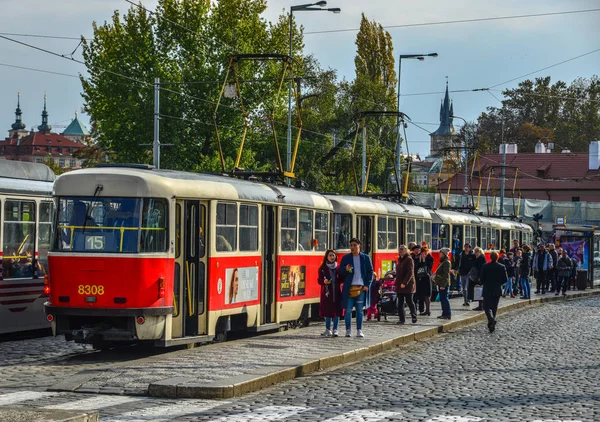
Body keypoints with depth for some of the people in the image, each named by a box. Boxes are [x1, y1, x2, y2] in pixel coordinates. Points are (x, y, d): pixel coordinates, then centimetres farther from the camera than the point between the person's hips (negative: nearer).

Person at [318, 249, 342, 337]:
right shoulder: (323, 268, 4)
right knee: (327, 310, 2)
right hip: (327, 292, -1)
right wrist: (324, 281, -17)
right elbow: (319, 280, 3)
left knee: (336, 310, -1)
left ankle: (335, 330, 5)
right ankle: (328, 330, 13)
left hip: (336, 292, 1)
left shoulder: (338, 267, 7)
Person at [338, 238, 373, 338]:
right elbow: (340, 271, 7)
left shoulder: (365, 258, 7)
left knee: (359, 310, 4)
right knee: (348, 309, 0)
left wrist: (367, 285, -1)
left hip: (361, 287, 0)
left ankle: (359, 330, 10)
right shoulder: (345, 258, 7)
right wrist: (345, 269, -15)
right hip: (349, 287, 0)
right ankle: (348, 330, 8)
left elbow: (370, 271, 8)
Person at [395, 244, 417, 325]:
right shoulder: (400, 259, 16)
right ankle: (402, 318, 6)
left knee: (409, 301, 1)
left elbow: (410, 273, -17)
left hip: (407, 284, -7)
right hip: (399, 284, 7)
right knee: (400, 302, 3)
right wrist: (397, 279, 12)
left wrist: (404, 283, -22)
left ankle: (414, 317, 18)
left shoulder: (409, 259, -9)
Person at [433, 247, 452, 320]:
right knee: (442, 299, 13)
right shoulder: (442, 262, 17)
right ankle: (444, 314, 18)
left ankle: (447, 314, -7)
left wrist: (443, 285, -23)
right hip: (441, 284, 10)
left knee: (444, 298, -9)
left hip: (444, 284, -10)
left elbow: (446, 274, -20)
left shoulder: (446, 262, -14)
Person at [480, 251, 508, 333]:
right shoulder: (502, 267, -4)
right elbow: (505, 280, -2)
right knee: (494, 307, 14)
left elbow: (481, 279, -8)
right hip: (497, 291, 3)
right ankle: (492, 325, 15)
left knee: (487, 306, 2)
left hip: (487, 290, -3)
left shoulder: (485, 267, -10)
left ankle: (491, 318, -26)